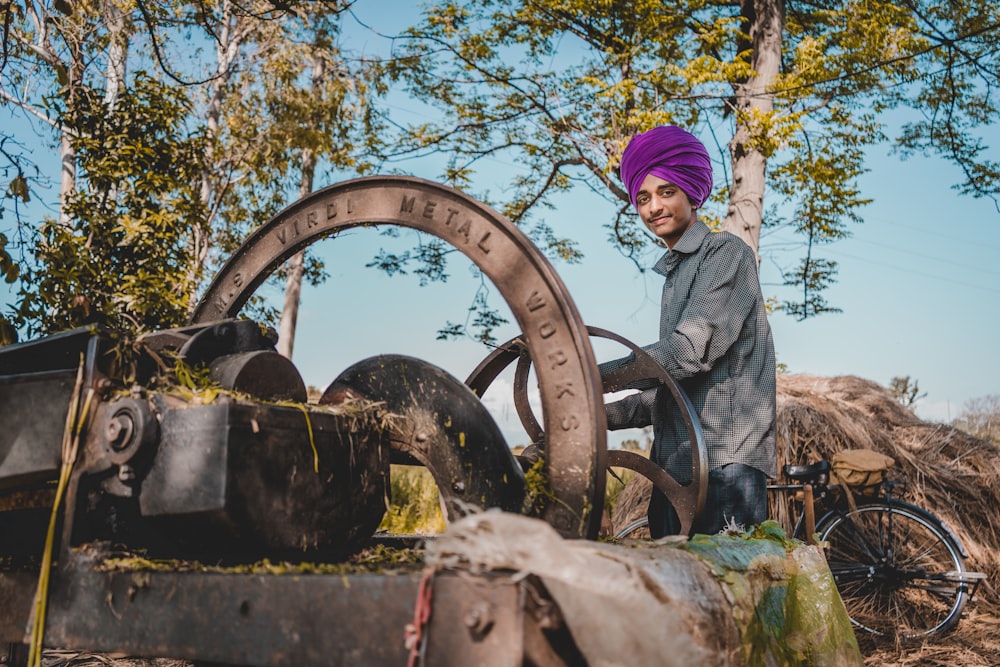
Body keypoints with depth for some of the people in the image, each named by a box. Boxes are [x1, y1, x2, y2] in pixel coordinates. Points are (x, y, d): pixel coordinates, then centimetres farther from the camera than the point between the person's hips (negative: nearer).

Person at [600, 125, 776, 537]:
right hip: (676, 465, 8)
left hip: (725, 463, -8)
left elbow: (690, 351, -17)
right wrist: (598, 415, 10)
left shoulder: (725, 253, -2)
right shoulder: (673, 273, 23)